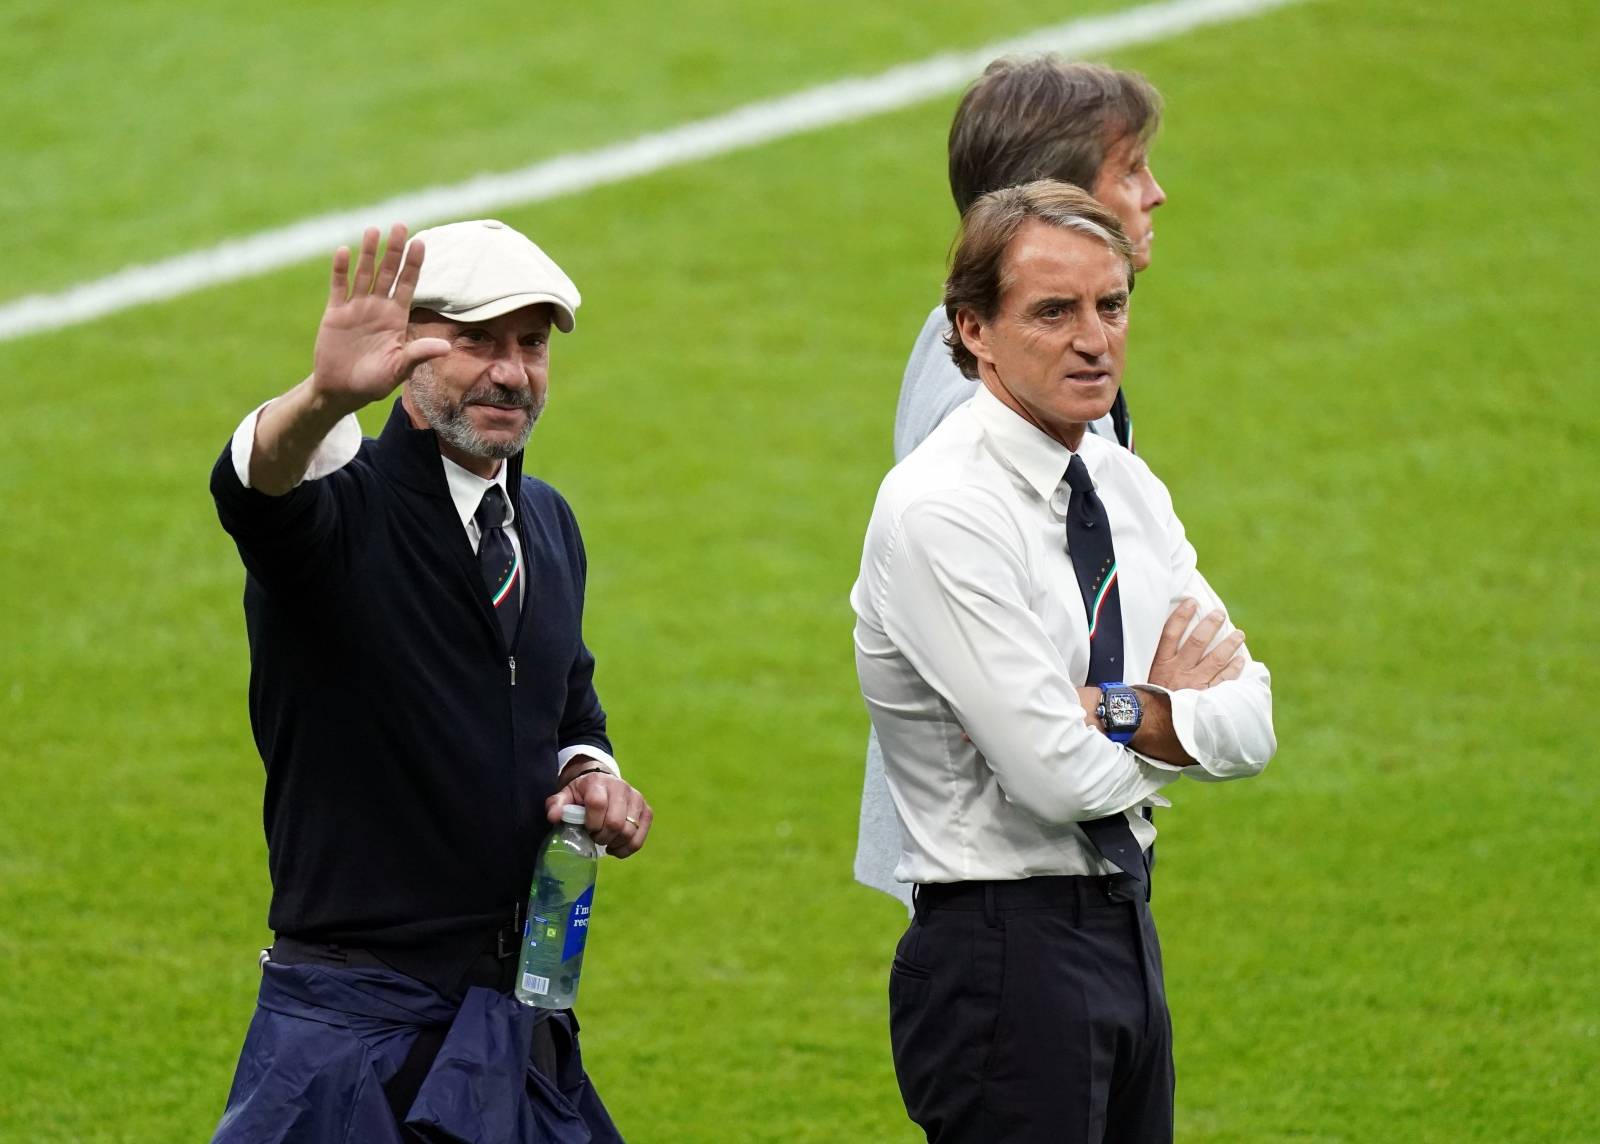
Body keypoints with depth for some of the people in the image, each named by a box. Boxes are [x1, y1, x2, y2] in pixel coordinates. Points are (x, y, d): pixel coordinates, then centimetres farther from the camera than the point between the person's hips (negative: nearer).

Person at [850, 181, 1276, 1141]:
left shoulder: (1125, 485, 9)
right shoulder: (939, 513, -16)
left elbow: (1251, 726, 4)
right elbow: (1063, 774, -19)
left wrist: (1126, 713, -14)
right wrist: (1180, 709, -2)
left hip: (1127, 927, 8)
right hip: (1005, 947, -8)